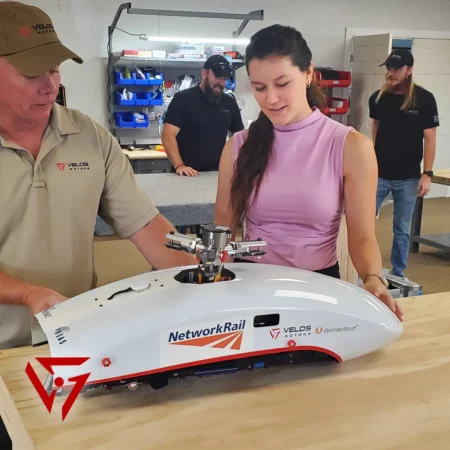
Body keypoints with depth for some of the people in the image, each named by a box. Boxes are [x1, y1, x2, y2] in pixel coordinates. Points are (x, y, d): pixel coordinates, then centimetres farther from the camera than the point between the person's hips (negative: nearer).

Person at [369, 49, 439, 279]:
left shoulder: (424, 99, -8)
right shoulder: (377, 98, -1)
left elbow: (429, 138, -5)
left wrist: (427, 174, -10)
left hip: (407, 177, -2)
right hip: (378, 173, 2)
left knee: (402, 229, 8)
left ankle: (398, 274, 22)